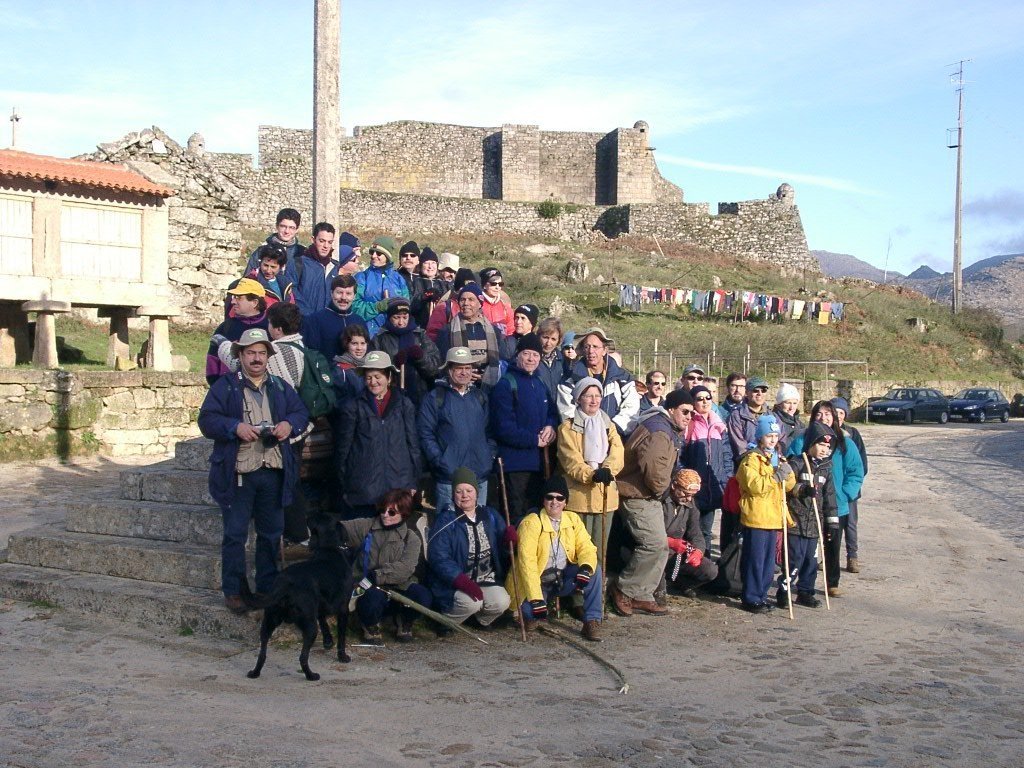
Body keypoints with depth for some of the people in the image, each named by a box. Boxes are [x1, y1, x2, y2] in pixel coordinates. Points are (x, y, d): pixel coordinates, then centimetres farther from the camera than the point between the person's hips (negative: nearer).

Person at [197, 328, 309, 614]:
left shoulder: (280, 387, 12)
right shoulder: (225, 386, -1)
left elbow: (301, 412, 13)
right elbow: (207, 419, -8)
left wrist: (290, 424, -9)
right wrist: (235, 427, -24)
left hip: (273, 473, 4)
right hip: (237, 473, -4)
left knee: (271, 534, 13)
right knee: (235, 534, 2)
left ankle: (268, 588, 25)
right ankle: (233, 591, 12)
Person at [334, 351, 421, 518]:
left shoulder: (404, 404, 9)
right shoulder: (353, 407, 6)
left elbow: (413, 444, 10)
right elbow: (343, 448, 7)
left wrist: (413, 484, 7)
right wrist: (344, 488, 4)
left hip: (398, 486, 1)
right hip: (362, 490, -1)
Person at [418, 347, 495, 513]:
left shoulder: (480, 397, 13)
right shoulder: (435, 398, -2)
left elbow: (491, 430, 16)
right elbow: (425, 434, -6)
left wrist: (490, 456, 5)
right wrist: (439, 461, -12)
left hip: (480, 476, 5)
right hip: (448, 478, -4)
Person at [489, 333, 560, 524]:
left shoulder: (539, 384, 16)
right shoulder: (506, 385, -9)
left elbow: (552, 412, 23)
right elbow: (505, 428, -16)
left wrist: (550, 427, 0)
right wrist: (534, 439, -12)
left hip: (539, 461, 8)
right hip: (516, 463, -8)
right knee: (518, 515, -5)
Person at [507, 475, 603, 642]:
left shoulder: (573, 519, 0)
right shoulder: (531, 523, -17)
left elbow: (586, 547, -7)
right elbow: (527, 561, -23)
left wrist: (586, 568, -32)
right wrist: (536, 599, -30)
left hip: (564, 578, 4)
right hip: (538, 581, -4)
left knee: (594, 568, -20)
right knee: (530, 610, -31)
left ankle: (592, 621, -15)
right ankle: (529, 614, 8)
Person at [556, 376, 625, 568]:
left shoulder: (608, 425, 15)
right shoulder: (568, 427, 1)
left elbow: (617, 452, -2)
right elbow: (571, 460, -12)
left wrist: (608, 470, -22)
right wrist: (592, 474, -29)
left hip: (605, 494, 4)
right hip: (580, 495, -4)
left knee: (601, 547, 11)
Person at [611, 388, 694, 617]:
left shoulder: (669, 431, 14)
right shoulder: (658, 432, -22)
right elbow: (655, 471, -28)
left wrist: (660, 489, 11)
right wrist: (661, 488, -9)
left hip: (650, 497, 11)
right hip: (637, 497, -11)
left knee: (660, 546, 11)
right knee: (655, 544, -16)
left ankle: (641, 596, 17)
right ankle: (624, 590, -4)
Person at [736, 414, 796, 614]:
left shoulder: (778, 459, 16)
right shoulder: (752, 458, -9)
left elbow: (789, 486, 15)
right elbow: (753, 485, -22)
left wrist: (787, 474, -5)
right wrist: (775, 477, -25)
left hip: (773, 517, 8)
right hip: (756, 517, -8)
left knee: (768, 560, 13)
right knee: (754, 560, -4)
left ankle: (761, 595, 22)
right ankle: (751, 599, 2)